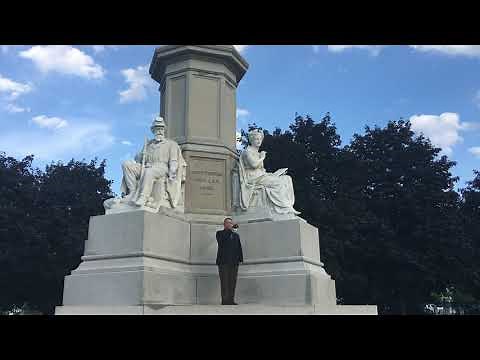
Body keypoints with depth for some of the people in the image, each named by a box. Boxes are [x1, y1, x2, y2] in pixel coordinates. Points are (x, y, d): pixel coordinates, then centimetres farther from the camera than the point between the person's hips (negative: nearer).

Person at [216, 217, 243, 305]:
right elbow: (221, 241, -14)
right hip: (223, 262, -4)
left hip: (234, 262, 4)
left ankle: (231, 300, 5)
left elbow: (239, 247, 15)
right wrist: (230, 229, -15)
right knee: (224, 282, -4)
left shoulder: (236, 235, 20)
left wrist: (240, 258, 3)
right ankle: (225, 300, -2)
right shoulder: (220, 233, 8)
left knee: (233, 282, 2)